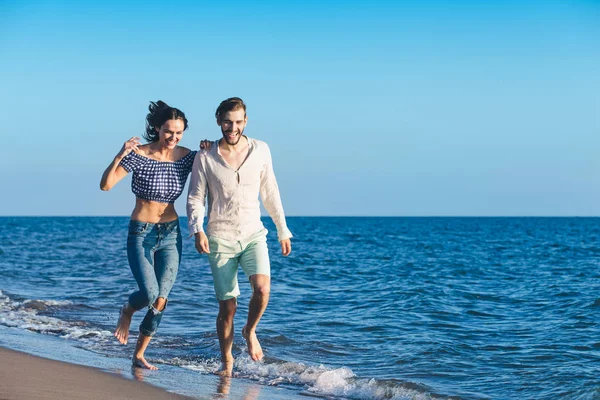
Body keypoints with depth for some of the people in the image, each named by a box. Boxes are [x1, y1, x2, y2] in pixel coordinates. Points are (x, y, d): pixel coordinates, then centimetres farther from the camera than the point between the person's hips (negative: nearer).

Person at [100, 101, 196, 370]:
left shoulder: (186, 157, -2)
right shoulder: (138, 155, -13)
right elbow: (106, 185, -19)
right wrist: (119, 157, -35)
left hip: (171, 235, 4)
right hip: (141, 234, -4)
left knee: (161, 300, 1)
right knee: (149, 293, -19)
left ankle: (139, 355, 18)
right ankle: (127, 311, 18)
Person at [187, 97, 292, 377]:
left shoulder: (261, 151, 2)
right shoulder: (205, 157, -3)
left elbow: (270, 193, 11)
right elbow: (195, 198, -1)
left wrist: (283, 231, 13)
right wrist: (197, 230, -18)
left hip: (253, 234, 1)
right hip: (220, 239, -1)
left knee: (262, 288, -23)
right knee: (227, 306, -1)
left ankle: (250, 331, 7)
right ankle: (226, 360, 19)